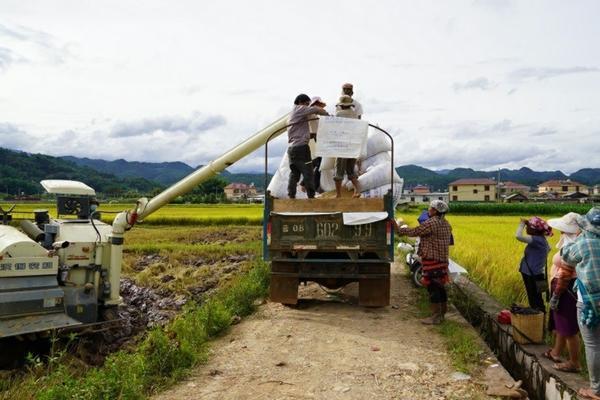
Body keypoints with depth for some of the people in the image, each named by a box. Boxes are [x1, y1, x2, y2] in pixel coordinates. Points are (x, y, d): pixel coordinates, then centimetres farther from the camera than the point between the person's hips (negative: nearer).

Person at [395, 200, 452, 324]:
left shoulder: (431, 223, -15)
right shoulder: (446, 224, 13)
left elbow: (414, 232, -13)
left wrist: (399, 230, 0)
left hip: (432, 259, -9)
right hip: (442, 259, 9)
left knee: (433, 287, -5)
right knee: (440, 286, 15)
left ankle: (435, 317, -2)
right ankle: (442, 313, 23)